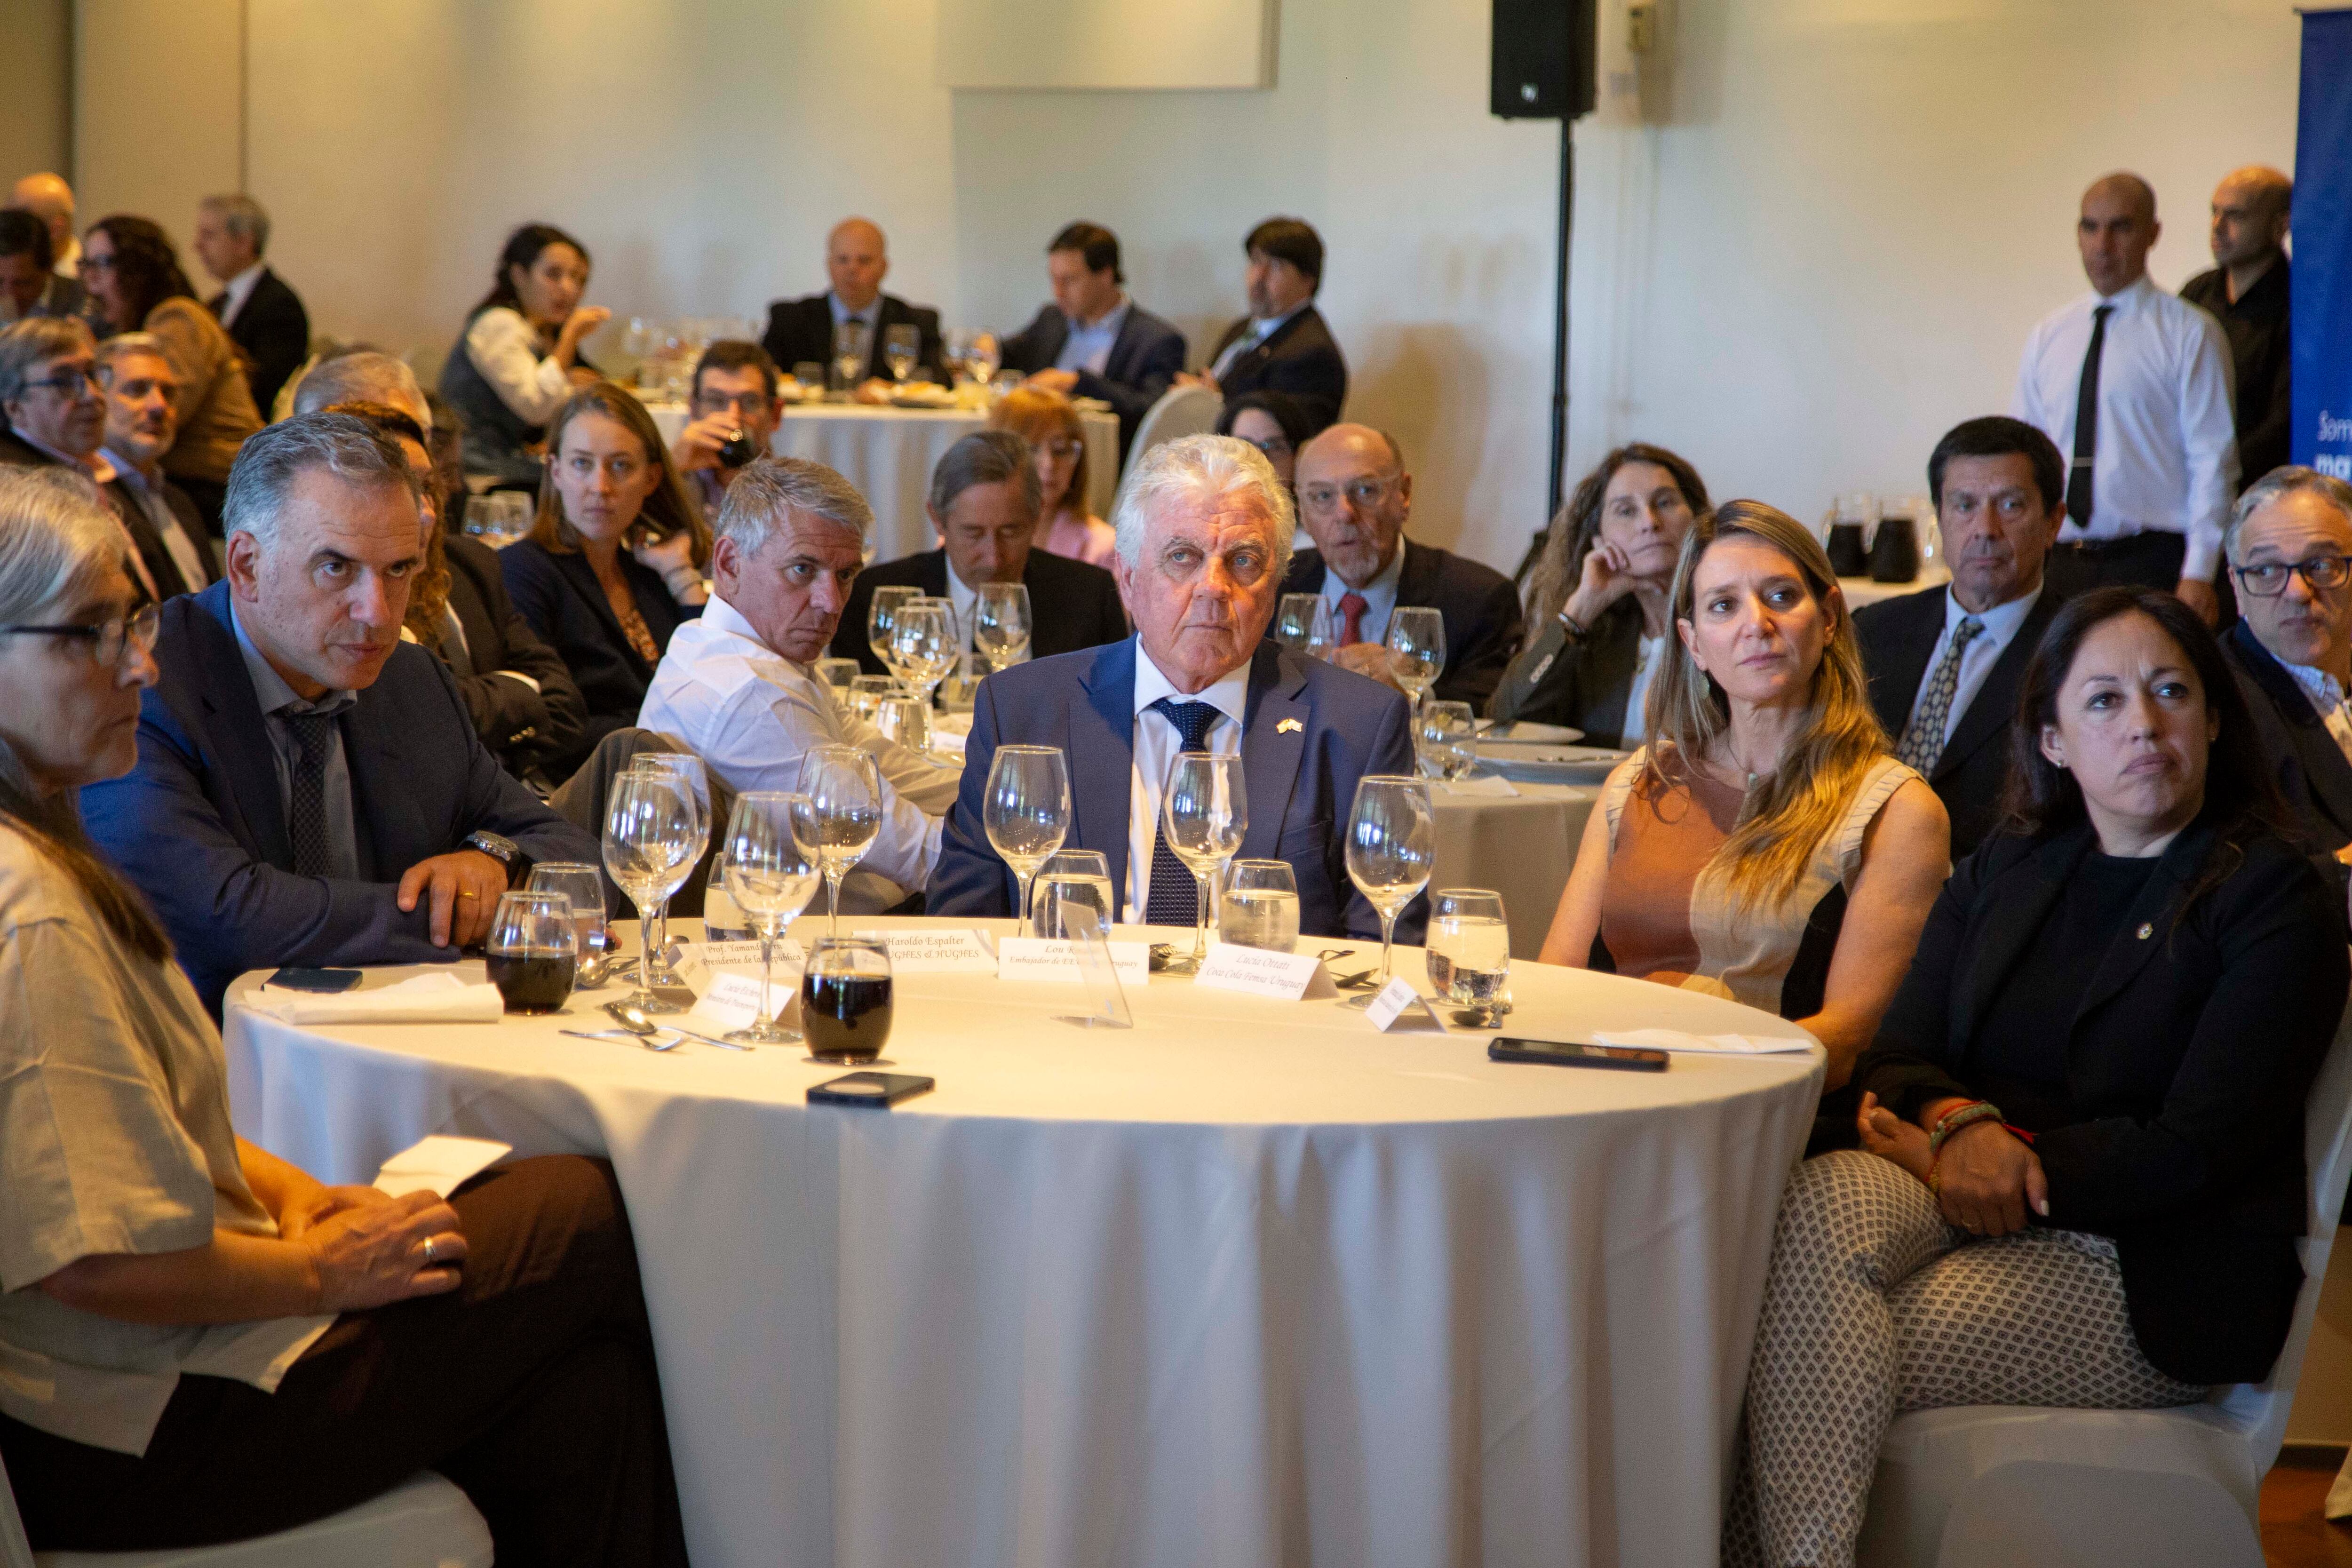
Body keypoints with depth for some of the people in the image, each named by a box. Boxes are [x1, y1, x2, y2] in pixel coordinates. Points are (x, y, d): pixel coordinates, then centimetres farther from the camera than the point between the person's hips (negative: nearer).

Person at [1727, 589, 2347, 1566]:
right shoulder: (2003, 874, 18)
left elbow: (2197, 1150, -9)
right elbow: (1895, 1060, 10)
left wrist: (2014, 1162, -13)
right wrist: (1959, 1123, -13)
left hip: (2152, 1274, -5)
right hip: (1973, 1210, 5)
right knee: (1815, 1209, -31)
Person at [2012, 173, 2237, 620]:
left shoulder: (2190, 333, 0)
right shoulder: (2047, 337, 14)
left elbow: (2213, 461, -5)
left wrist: (2199, 575, -12)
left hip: (2152, 563, -4)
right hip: (2061, 563, 4)